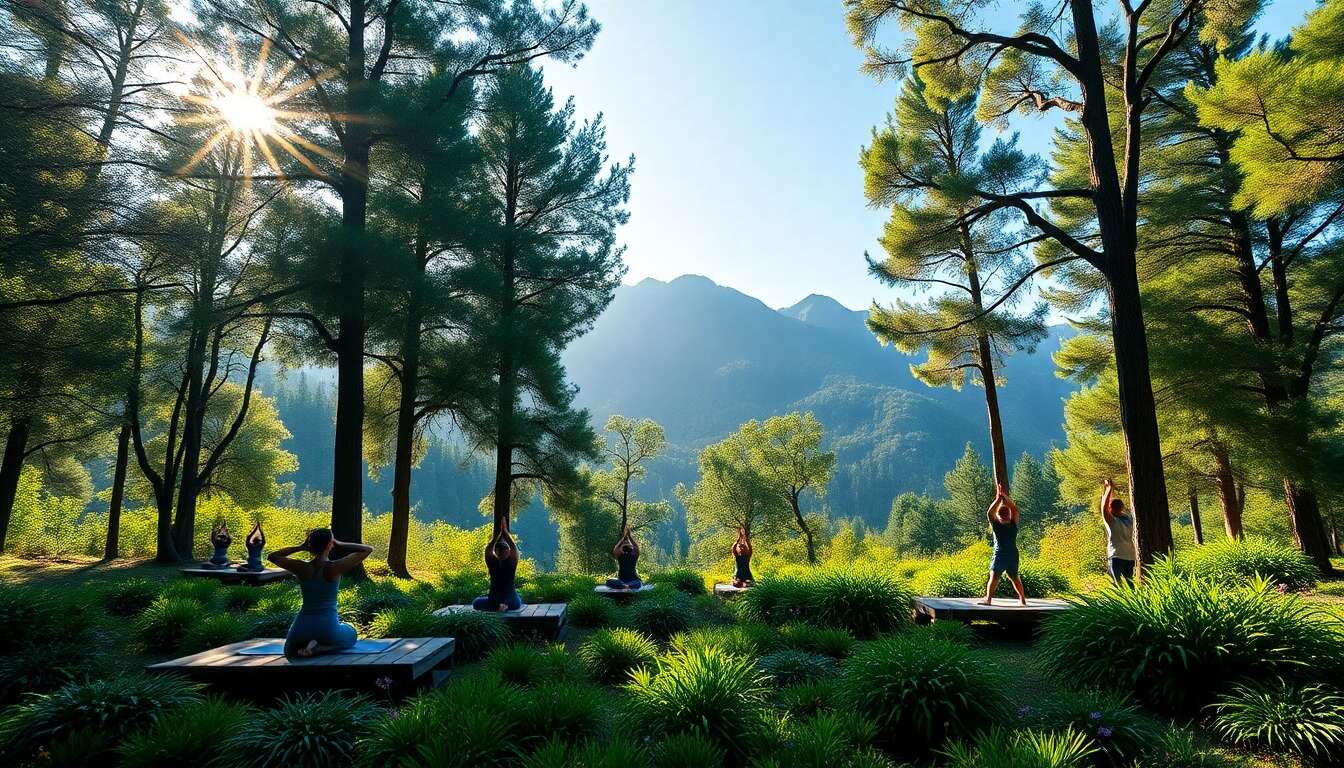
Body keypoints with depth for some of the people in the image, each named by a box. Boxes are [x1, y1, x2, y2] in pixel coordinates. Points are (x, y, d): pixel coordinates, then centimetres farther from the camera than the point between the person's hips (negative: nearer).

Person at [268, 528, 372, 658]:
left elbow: (272, 556, 11)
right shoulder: (336, 568, -17)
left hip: (303, 626, 4)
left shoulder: (301, 567, -8)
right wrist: (339, 544, -4)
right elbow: (368, 549, -8)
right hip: (328, 627, -4)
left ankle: (303, 647, 3)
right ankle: (318, 648, 2)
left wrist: (301, 547, 3)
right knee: (351, 635, 30)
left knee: (290, 651, 38)